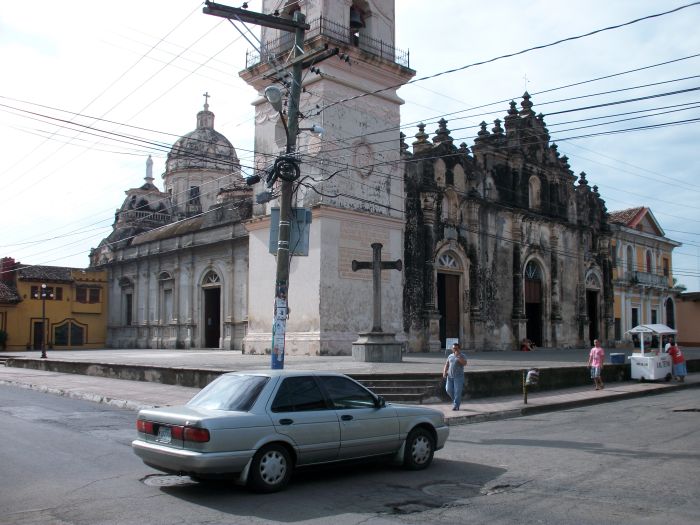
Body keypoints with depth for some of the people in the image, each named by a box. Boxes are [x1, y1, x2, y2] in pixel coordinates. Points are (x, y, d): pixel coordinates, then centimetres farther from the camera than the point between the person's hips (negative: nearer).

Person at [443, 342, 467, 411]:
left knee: (457, 391, -6)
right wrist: (444, 372, 0)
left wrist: (458, 356, -23)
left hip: (458, 376, -5)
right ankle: (457, 400, 26)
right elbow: (446, 365, 14)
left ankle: (456, 405, 1)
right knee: (449, 389, 3)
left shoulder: (462, 356, -2)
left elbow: (464, 363, -20)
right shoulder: (450, 356, 13)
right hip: (450, 376, 5)